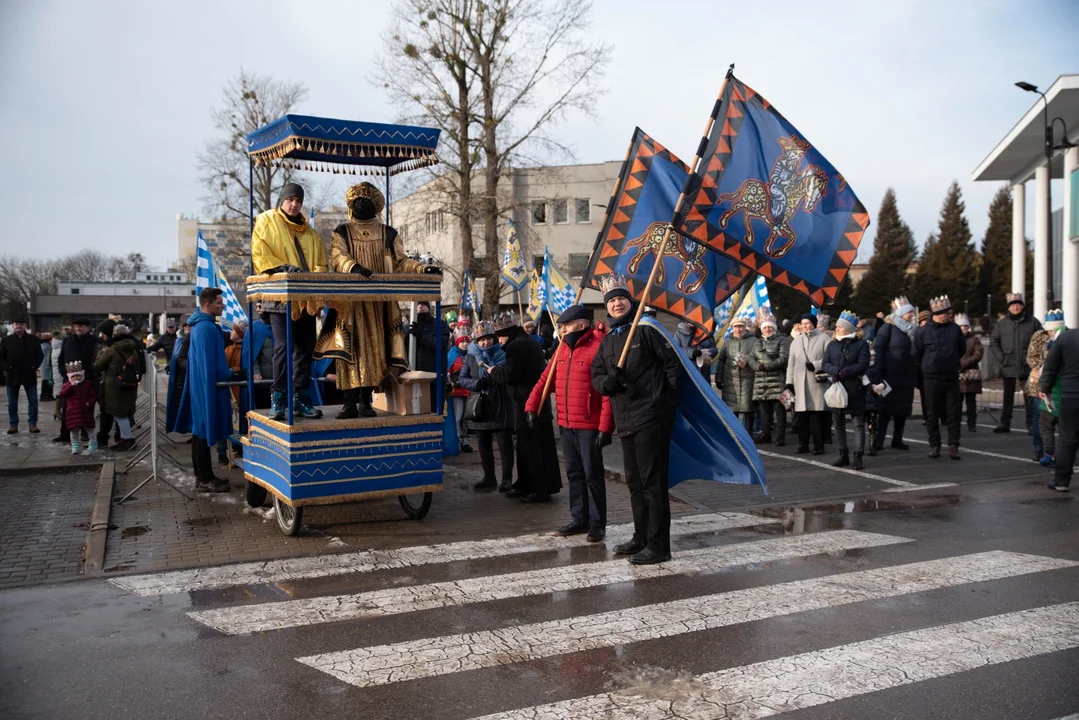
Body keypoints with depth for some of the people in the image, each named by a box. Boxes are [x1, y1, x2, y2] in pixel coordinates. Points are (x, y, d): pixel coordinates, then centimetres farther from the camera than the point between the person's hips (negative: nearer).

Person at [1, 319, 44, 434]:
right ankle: (13, 424, 14)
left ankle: (32, 424, 7)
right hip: (12, 375, 0)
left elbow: (39, 355, 7)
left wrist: (35, 366, -6)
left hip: (29, 375, 0)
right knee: (12, 403, 7)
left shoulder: (34, 340, 3)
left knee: (33, 401, 0)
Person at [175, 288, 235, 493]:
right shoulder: (207, 328, -18)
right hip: (208, 386, -10)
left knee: (200, 430, 14)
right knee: (205, 431, -5)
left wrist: (228, 373, 16)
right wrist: (232, 374, -7)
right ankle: (205, 480, 1)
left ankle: (202, 475, 22)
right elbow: (211, 363, -20)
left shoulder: (199, 325, 14)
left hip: (200, 384, 10)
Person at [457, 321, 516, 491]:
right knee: (483, 443, 11)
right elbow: (462, 378, 4)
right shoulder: (471, 357, 6)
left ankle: (507, 477, 2)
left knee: (505, 442, -3)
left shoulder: (503, 354, 1)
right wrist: (477, 383, -15)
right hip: (480, 407, 3)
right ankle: (488, 476, 22)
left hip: (501, 407, -3)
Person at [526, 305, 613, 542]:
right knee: (574, 473, 14)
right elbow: (546, 379, 14)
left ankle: (597, 524, 11)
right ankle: (579, 518, 26)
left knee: (592, 474, 1)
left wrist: (605, 427, -20)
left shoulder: (598, 348, -13)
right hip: (565, 425, 7)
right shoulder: (562, 349, 12)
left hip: (589, 426, -7)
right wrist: (532, 406, 1)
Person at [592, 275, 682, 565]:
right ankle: (641, 538, 29)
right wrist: (608, 382, -9)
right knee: (635, 482, 16)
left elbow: (673, 363, -6)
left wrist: (670, 400, -9)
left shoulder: (646, 330, -4)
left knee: (652, 482, -5)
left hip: (650, 417, -8)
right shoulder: (607, 341, 17)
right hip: (625, 421, 8)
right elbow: (597, 376, 14)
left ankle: (658, 545, 1)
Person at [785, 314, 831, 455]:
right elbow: (791, 363, 16)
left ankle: (819, 446, 4)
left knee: (817, 415, -4)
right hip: (800, 383, 4)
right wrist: (789, 381, 10)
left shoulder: (824, 339, 2)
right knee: (801, 415, 3)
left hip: (817, 383, -4)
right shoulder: (796, 341, 17)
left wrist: (815, 365, -14)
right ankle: (803, 444, 12)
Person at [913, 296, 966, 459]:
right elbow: (916, 354, 3)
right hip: (931, 379, -2)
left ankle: (953, 446, 6)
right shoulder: (923, 331, -7)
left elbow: (962, 349, 15)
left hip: (952, 377, 2)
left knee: (953, 413, 1)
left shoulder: (954, 329, 0)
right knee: (932, 414, 5)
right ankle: (934, 445, 14)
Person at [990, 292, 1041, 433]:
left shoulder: (1032, 322, 1)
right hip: (1008, 366, 2)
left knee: (1029, 396, 3)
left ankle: (1031, 425, 8)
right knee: (1008, 396, 9)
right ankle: (1004, 423, 15)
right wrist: (1000, 357, -3)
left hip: (1027, 367, -1)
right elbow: (993, 341, 8)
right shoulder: (1002, 323, 4)